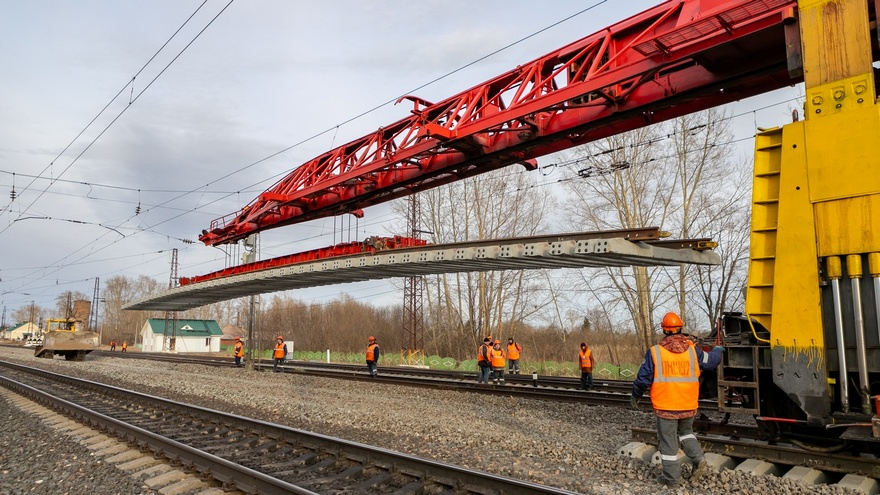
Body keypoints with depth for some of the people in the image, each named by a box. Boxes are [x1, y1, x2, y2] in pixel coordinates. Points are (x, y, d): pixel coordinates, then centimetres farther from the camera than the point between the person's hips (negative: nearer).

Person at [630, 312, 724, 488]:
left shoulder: (655, 352, -9)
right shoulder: (692, 350, -2)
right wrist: (718, 350, 35)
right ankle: (698, 457, 9)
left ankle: (671, 478, 12)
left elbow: (643, 378, -6)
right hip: (688, 405, 3)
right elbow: (711, 361, 13)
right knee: (686, 431, 27)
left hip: (666, 406, -3)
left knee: (668, 441, 6)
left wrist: (635, 396, 10)